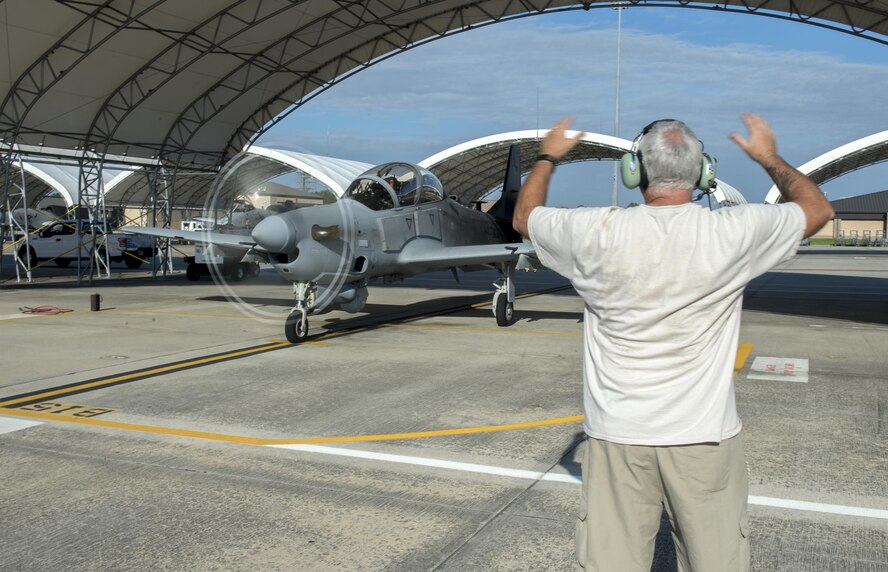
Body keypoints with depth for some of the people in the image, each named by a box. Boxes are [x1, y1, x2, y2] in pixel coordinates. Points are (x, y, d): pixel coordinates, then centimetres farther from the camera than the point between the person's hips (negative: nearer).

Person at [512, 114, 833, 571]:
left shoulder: (598, 233, -10)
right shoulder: (733, 233, -9)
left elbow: (523, 216, 11)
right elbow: (817, 208, 12)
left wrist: (547, 157, 27)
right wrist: (770, 158, 26)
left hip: (618, 437, 0)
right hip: (706, 439, 0)